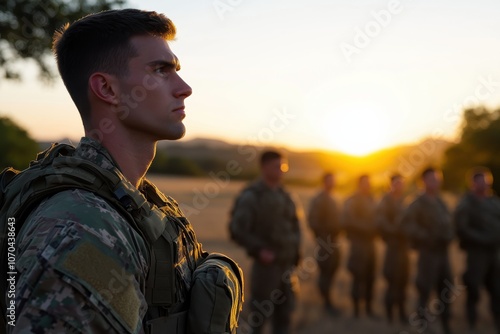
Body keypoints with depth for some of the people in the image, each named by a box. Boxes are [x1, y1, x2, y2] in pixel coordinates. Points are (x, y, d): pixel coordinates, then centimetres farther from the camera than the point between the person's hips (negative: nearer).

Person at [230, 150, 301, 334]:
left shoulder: (284, 195, 10)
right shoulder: (251, 196, -12)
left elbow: (294, 223, 22)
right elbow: (237, 229, -17)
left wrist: (295, 247, 9)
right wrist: (258, 250, -22)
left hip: (287, 264, 7)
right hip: (266, 264, -7)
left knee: (285, 310, 13)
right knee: (259, 314, 3)